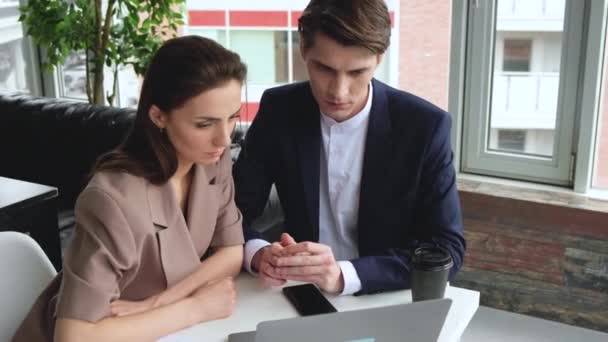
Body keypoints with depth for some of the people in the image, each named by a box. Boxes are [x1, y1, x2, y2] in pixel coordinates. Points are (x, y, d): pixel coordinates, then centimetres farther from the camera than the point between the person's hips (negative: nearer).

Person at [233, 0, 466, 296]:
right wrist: (257, 254, -24)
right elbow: (233, 209, -2)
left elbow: (446, 249, -15)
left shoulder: (424, 126, -13)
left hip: (386, 299, -1)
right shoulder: (278, 111, -6)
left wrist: (344, 275, -29)